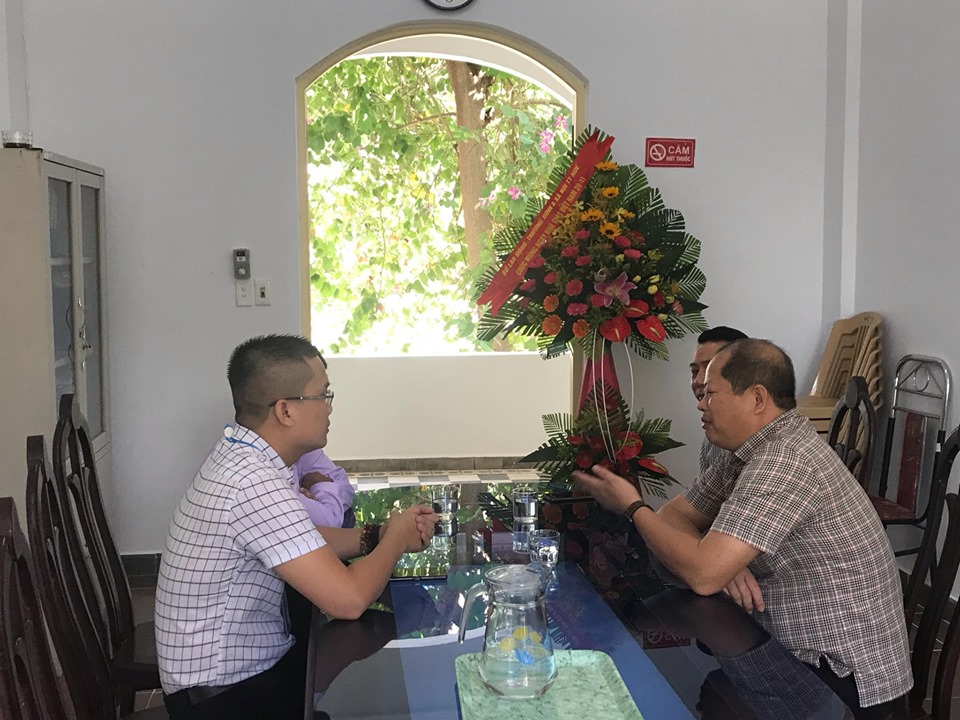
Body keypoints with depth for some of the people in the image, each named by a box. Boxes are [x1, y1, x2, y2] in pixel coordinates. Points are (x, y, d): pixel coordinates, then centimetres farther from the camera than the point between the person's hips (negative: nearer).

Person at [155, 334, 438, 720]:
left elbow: (300, 539, 14)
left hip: (250, 663, 8)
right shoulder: (255, 483, -29)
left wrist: (378, 535, -1)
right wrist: (396, 538, -11)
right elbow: (348, 599, -30)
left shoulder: (241, 456, 1)